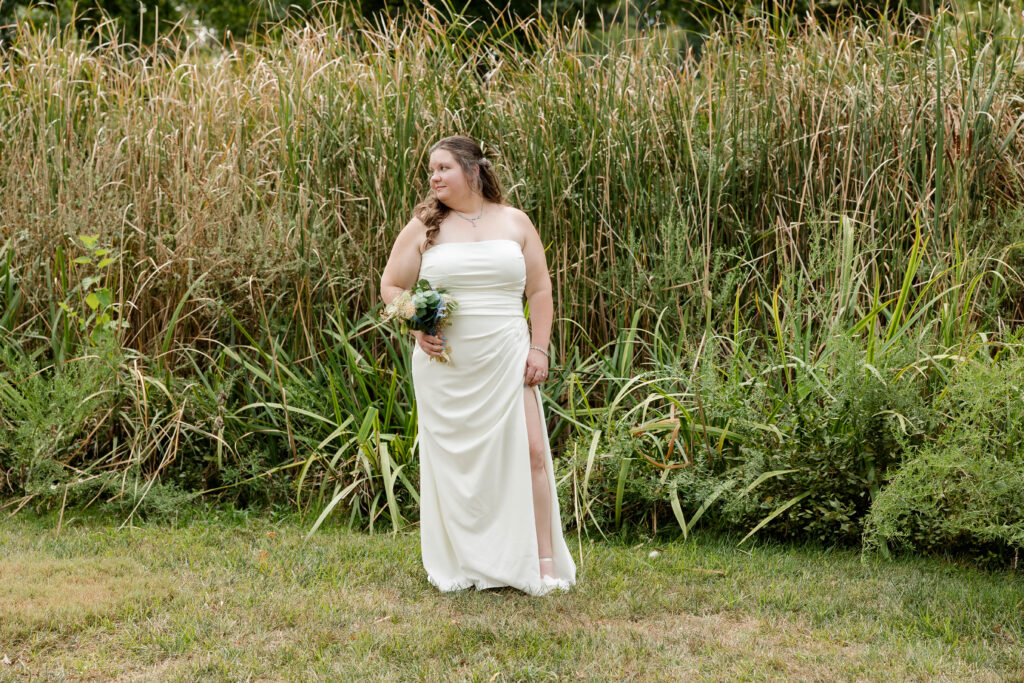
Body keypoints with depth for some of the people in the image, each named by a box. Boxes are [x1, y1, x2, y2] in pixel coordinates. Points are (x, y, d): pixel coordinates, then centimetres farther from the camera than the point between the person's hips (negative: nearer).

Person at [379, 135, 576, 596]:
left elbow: (540, 290, 9)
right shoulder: (424, 227, 5)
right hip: (444, 362, 0)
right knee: (451, 457, 4)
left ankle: (544, 563, -2)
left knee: (528, 451, -7)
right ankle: (458, 565, 16)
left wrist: (539, 348, -1)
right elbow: (391, 286, 10)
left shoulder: (515, 222, 8)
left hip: (506, 360, 0)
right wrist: (416, 326, -7)